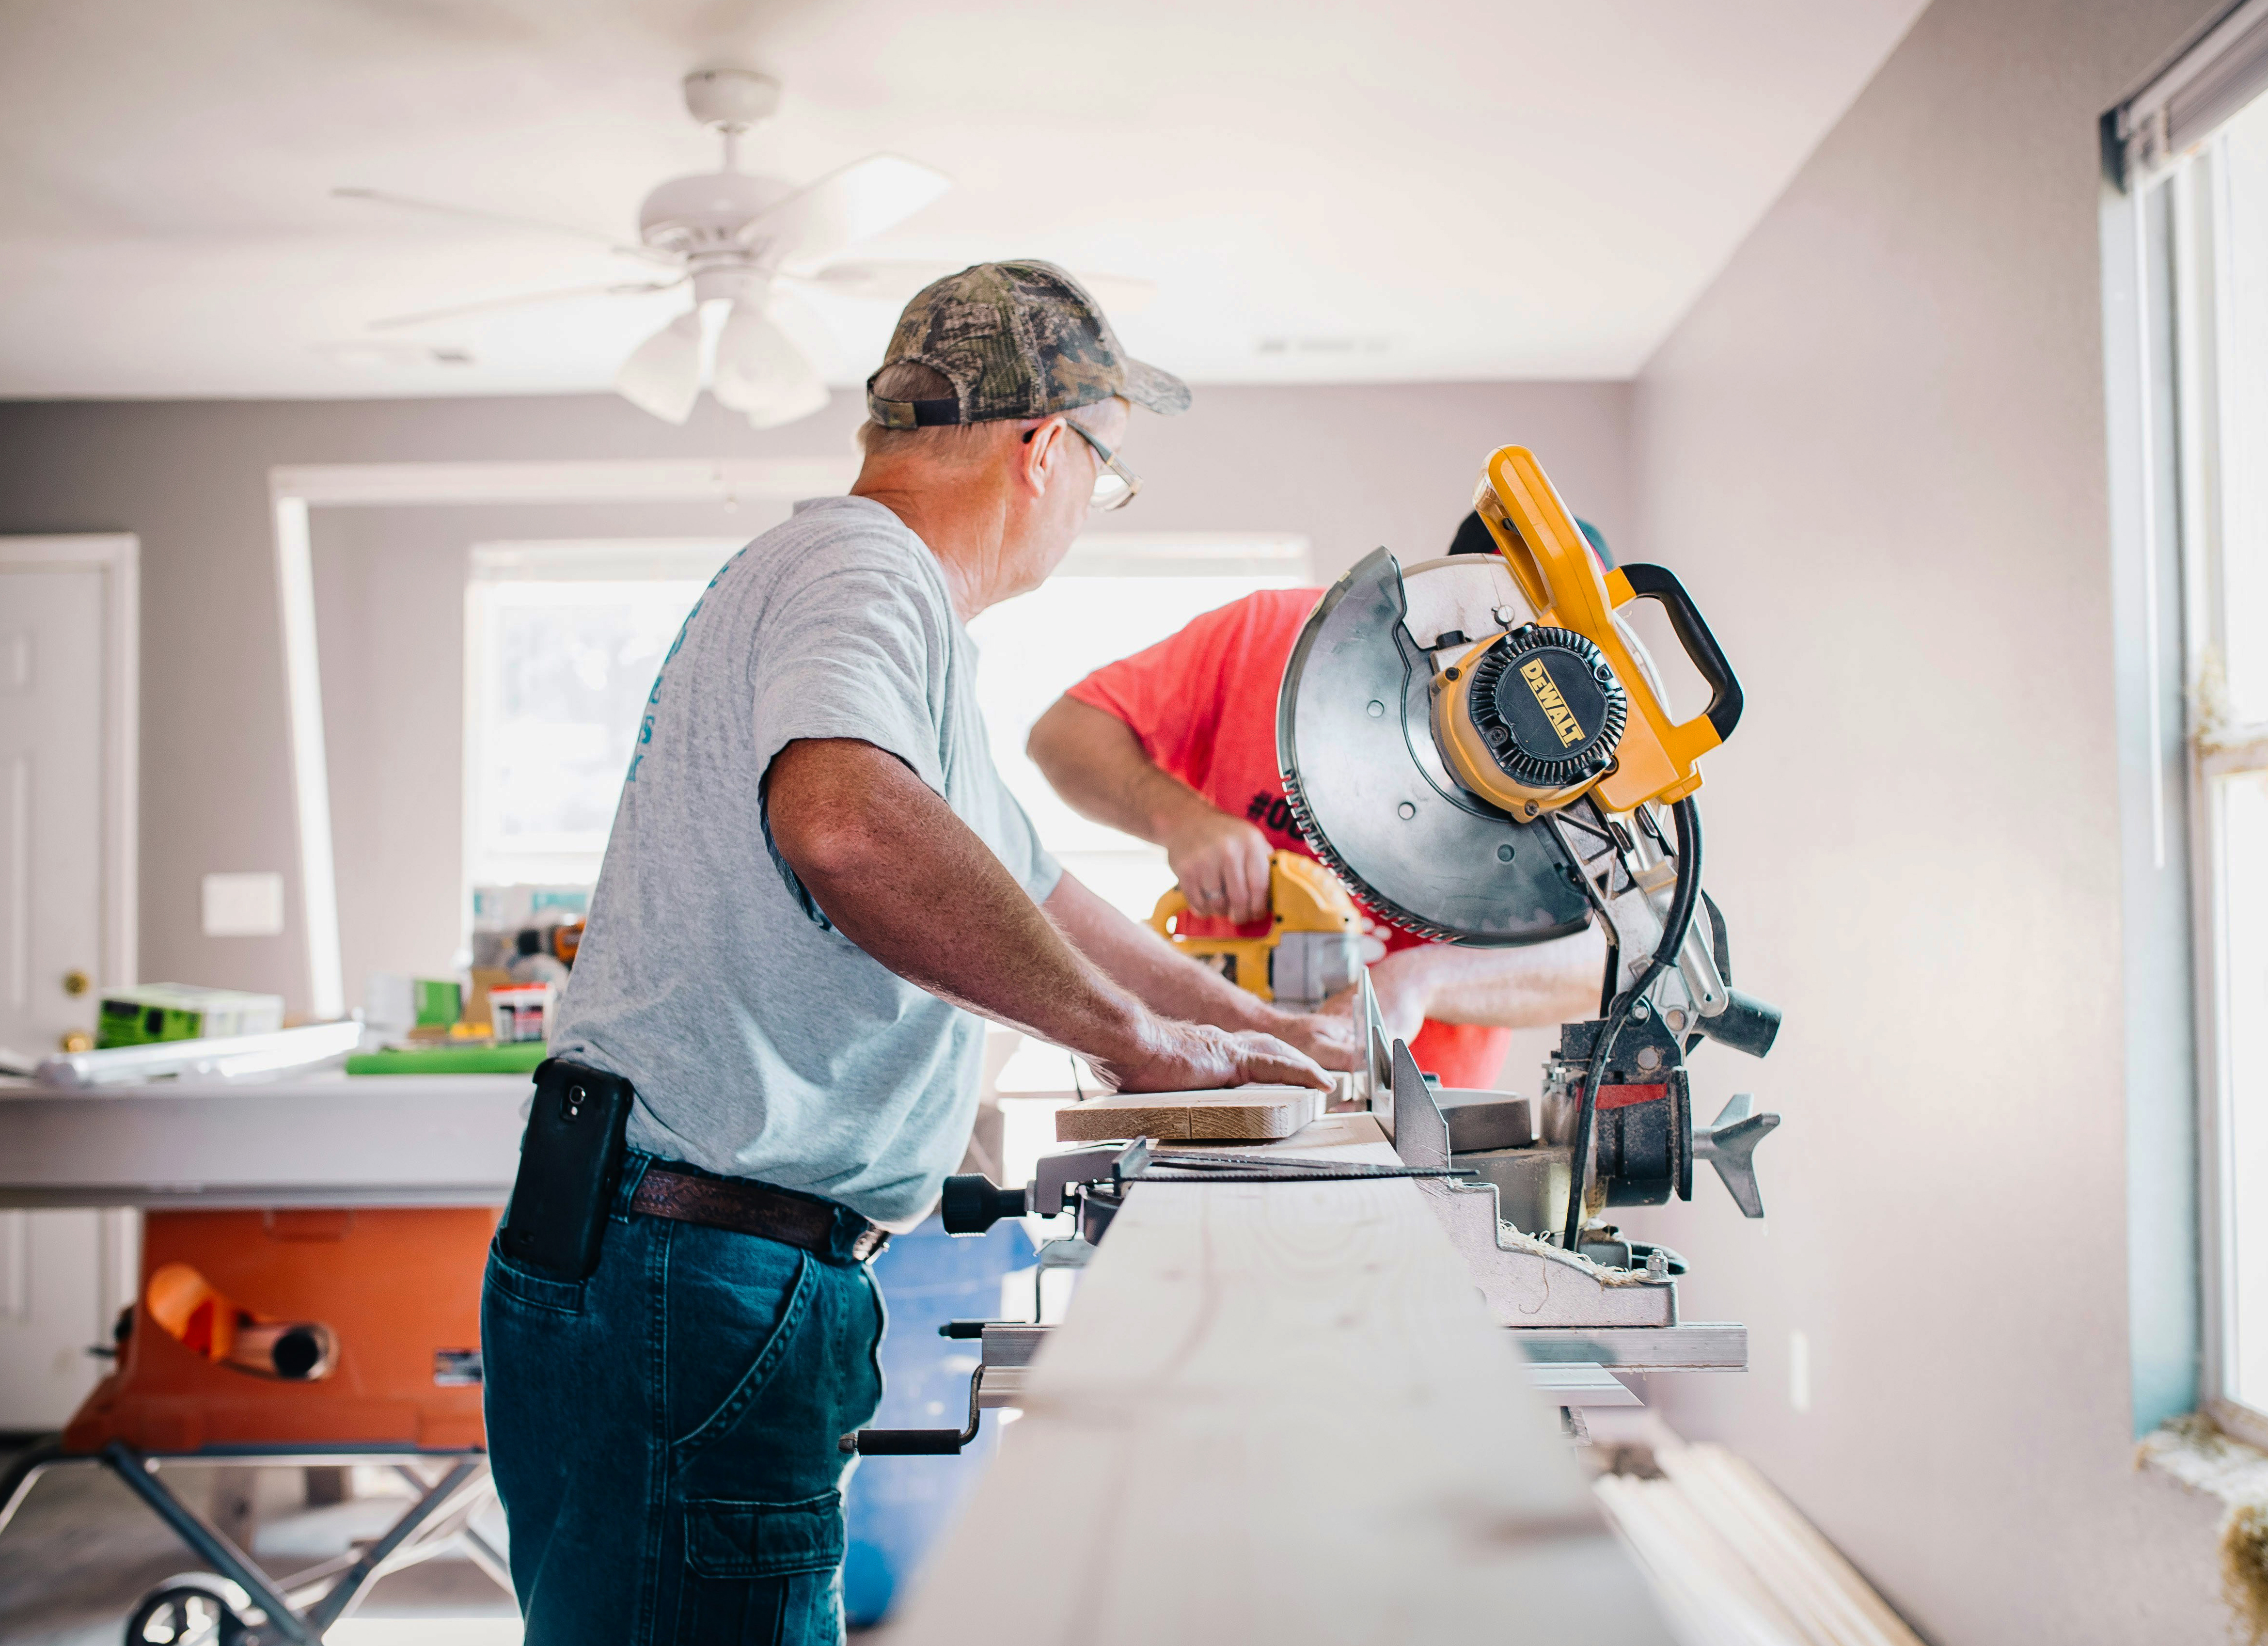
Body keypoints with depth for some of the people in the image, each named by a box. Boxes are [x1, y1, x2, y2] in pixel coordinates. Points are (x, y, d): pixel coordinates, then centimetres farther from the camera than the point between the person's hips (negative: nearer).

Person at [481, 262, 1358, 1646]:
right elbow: (843, 821, -37)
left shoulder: (877, 592, 22)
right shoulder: (863, 574, -13)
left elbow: (1026, 894, 31)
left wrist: (1258, 1032, 35)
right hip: (693, 1281, -10)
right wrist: (1133, 1034, -25)